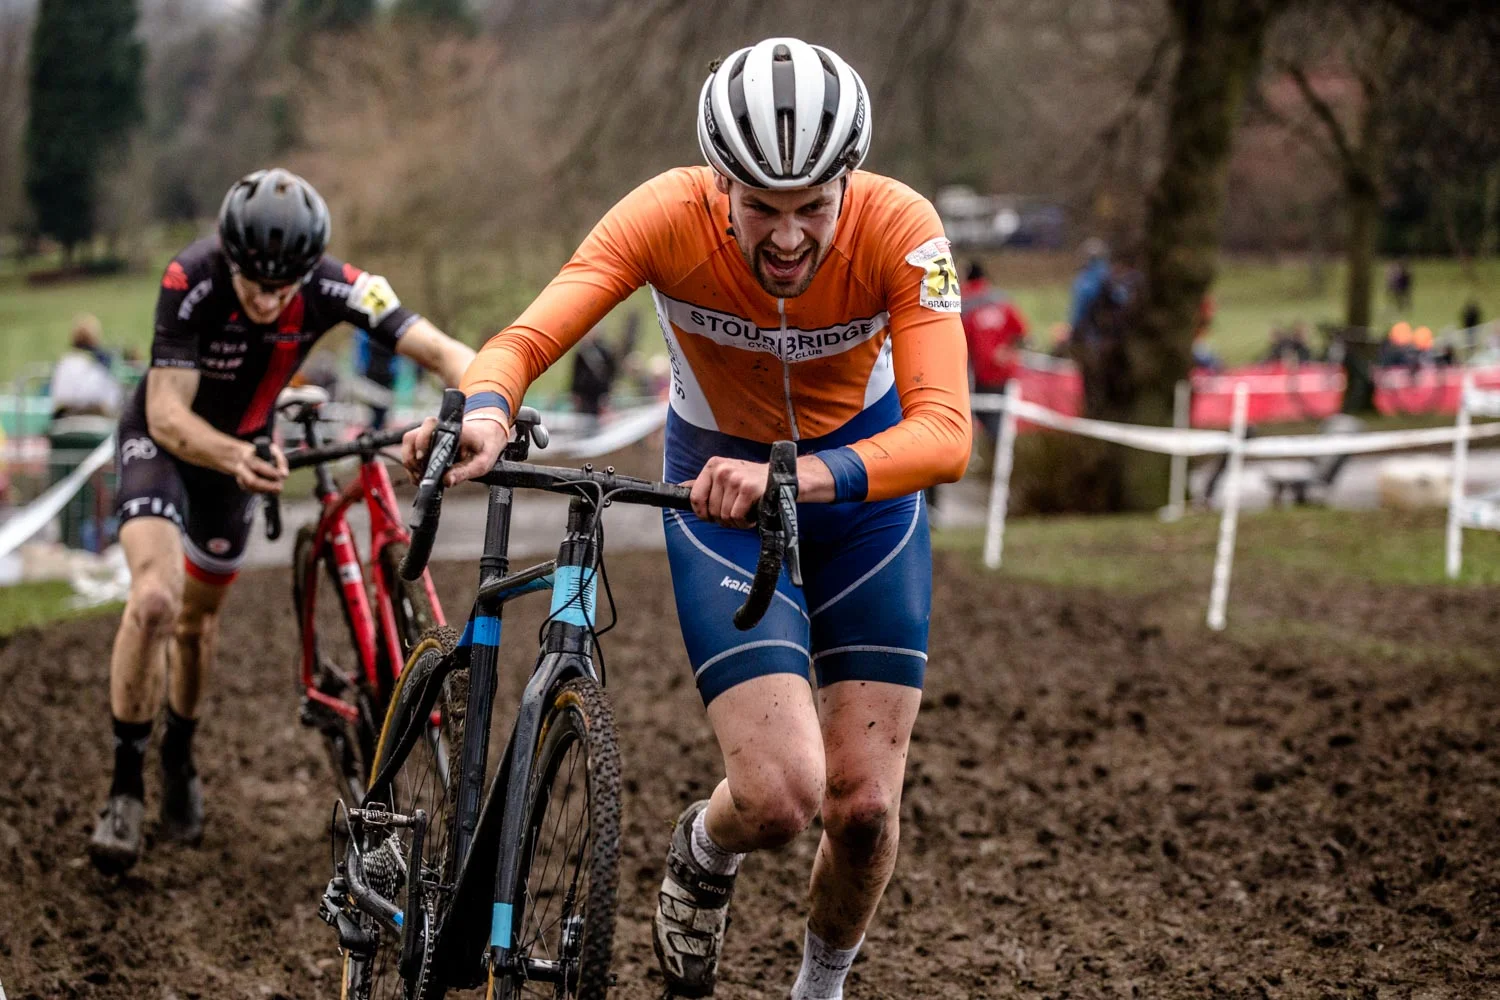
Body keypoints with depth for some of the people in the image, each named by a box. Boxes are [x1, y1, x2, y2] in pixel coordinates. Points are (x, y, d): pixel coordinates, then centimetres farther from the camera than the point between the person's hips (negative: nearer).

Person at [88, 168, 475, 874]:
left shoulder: (332, 286, -28)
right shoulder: (192, 280, -35)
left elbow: (442, 351, -35)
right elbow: (167, 414, -38)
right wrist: (233, 458, -58)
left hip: (242, 448, 4)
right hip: (164, 439, -3)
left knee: (199, 615, 17)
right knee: (154, 597, -25)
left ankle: (179, 757, 45)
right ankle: (125, 788, -11)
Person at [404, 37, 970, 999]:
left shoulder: (900, 229, -29)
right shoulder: (670, 216, -29)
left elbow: (945, 433, -39)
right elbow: (527, 339, -37)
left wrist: (795, 479, -56)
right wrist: (485, 412, -61)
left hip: (864, 478, 1)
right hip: (720, 482, -1)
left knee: (864, 803, -3)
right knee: (780, 795, -17)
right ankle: (704, 853, 21)